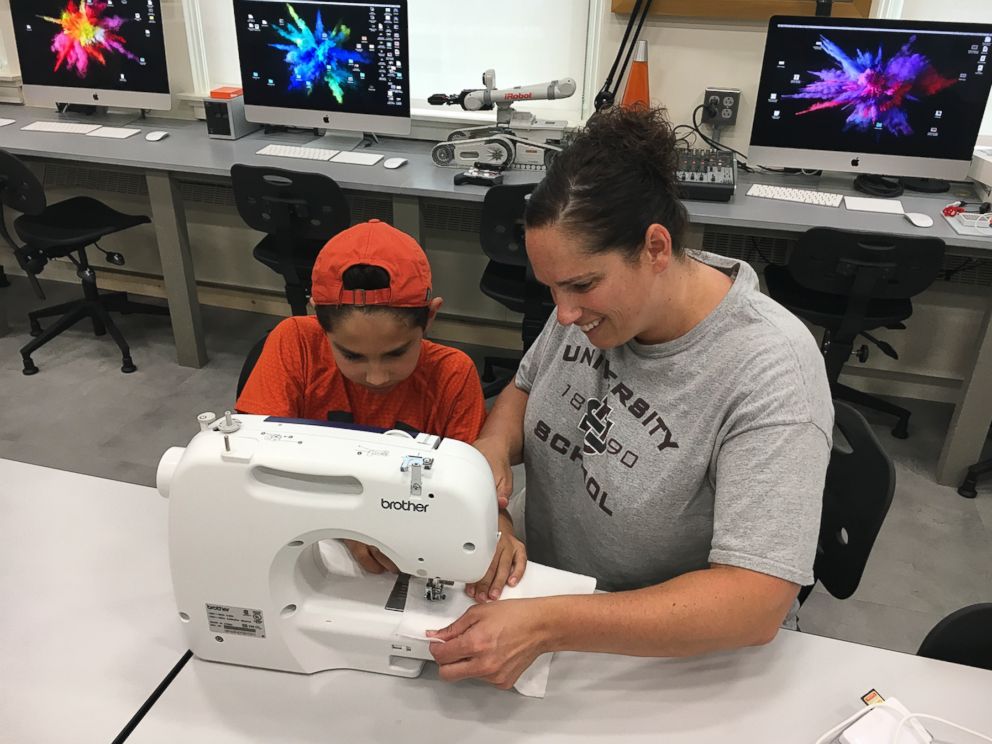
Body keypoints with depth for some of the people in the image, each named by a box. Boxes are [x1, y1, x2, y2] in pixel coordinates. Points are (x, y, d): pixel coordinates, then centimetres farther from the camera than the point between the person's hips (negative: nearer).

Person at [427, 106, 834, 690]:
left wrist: (545, 628, -36)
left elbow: (756, 605, -29)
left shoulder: (769, 373, -27)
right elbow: (526, 388, 9)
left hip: (685, 659, -5)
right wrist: (495, 444, -13)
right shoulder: (597, 295, -8)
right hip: (551, 597, 5)